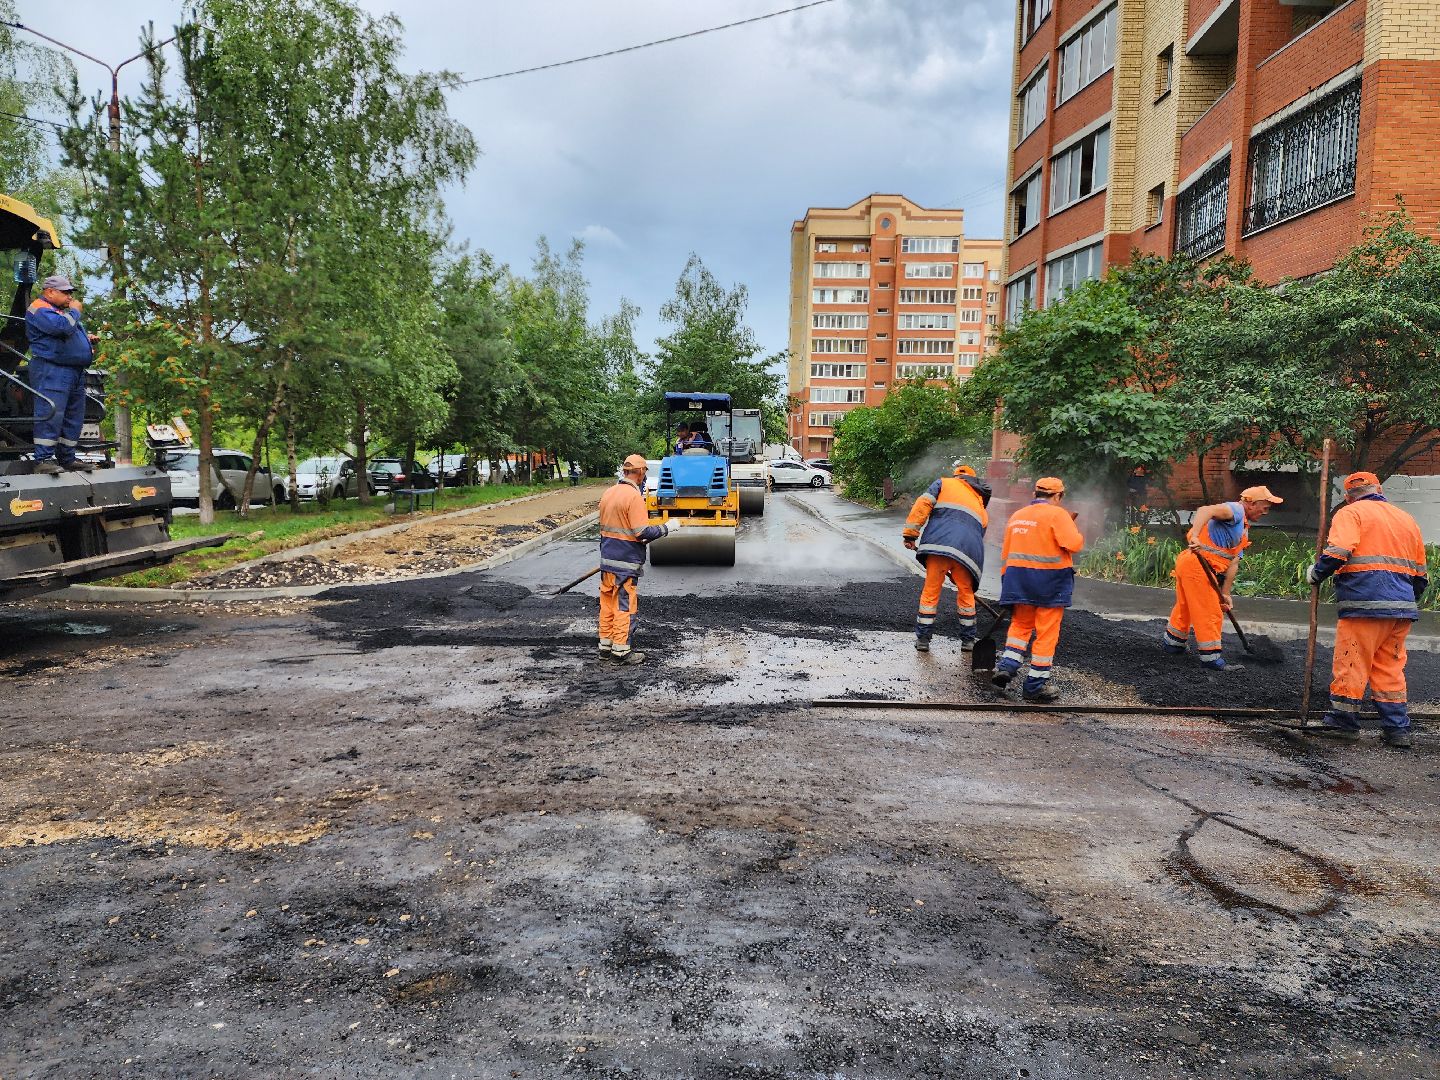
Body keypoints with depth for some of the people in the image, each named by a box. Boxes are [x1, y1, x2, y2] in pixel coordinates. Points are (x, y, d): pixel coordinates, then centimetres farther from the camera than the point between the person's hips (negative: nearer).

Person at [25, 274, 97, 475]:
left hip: (75, 372, 10)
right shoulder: (40, 309, -6)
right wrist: (74, 310, -6)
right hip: (51, 370, -10)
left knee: (74, 417, 10)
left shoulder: (62, 310, 25)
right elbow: (62, 326, -23)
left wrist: (87, 338, 15)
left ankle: (67, 459, 16)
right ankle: (43, 459, -13)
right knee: (51, 415, -14)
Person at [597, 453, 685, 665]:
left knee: (607, 604, 15)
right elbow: (642, 532, -21)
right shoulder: (634, 496, -17)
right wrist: (666, 529, -7)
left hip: (607, 559, 8)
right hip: (625, 563, -8)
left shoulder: (608, 493, 9)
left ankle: (605, 646, 23)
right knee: (625, 606, 1)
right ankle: (621, 650, 7)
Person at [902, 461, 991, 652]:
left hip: (939, 543, -3)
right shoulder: (981, 508, 32)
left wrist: (910, 533, 4)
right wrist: (956, 574, 34)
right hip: (969, 550, 3)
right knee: (966, 593, 21)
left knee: (931, 591, 9)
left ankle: (923, 638, 14)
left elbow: (922, 505, 4)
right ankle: (968, 640, 28)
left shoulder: (944, 483, 20)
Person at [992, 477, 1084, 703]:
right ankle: (1035, 685, 6)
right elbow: (1074, 544, -18)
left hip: (1018, 576, 6)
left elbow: (1006, 553, 16)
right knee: (1047, 632, 3)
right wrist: (1077, 534, 3)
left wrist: (1006, 580, 23)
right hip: (1050, 579, -6)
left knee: (1020, 624, 20)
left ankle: (1007, 665, 4)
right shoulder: (1057, 514, -7)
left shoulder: (1016, 516, 13)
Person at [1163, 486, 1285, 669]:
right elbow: (1205, 510, -30)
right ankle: (1211, 655, 10)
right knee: (1210, 613, 0)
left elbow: (1233, 563, 17)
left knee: (1185, 607, 26)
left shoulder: (1243, 530, 22)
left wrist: (1225, 593, 11)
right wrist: (1195, 537, -45)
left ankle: (1171, 642, 42)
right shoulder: (1236, 510, -9)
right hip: (1196, 565, -10)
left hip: (1187, 564, 10)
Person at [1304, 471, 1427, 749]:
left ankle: (1343, 723, 5)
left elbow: (1338, 552, -16)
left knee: (1351, 665, 0)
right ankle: (1398, 730, 12)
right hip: (1402, 608, 7)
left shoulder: (1350, 513, 2)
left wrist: (1316, 574, -1)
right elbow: (1421, 573, 24)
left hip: (1364, 604, -7)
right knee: (1391, 668, 12)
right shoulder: (1407, 519, 22)